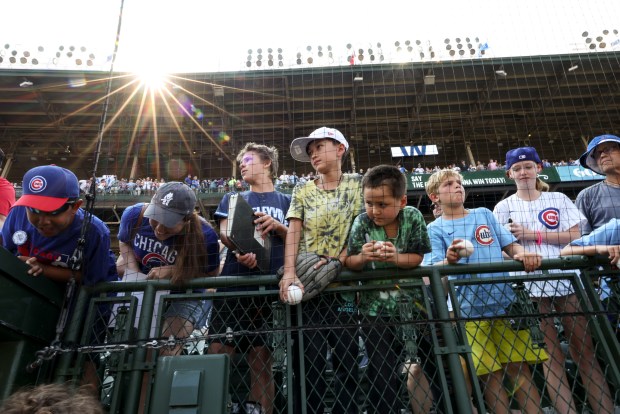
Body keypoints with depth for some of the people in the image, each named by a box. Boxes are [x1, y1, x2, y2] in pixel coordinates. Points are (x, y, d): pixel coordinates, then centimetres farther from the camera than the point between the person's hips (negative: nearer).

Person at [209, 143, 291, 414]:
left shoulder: (286, 201, 18)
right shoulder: (231, 199, 21)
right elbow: (224, 232, 4)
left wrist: (277, 226, -9)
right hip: (232, 285, 1)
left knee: (262, 363, 3)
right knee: (217, 356, -5)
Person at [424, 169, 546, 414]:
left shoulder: (484, 214, 13)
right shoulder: (435, 229, 2)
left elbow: (510, 244, 10)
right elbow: (435, 269, -9)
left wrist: (522, 254, -13)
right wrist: (449, 261, -32)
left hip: (504, 302, 3)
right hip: (469, 310, -2)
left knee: (519, 367, 4)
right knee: (491, 375, 2)